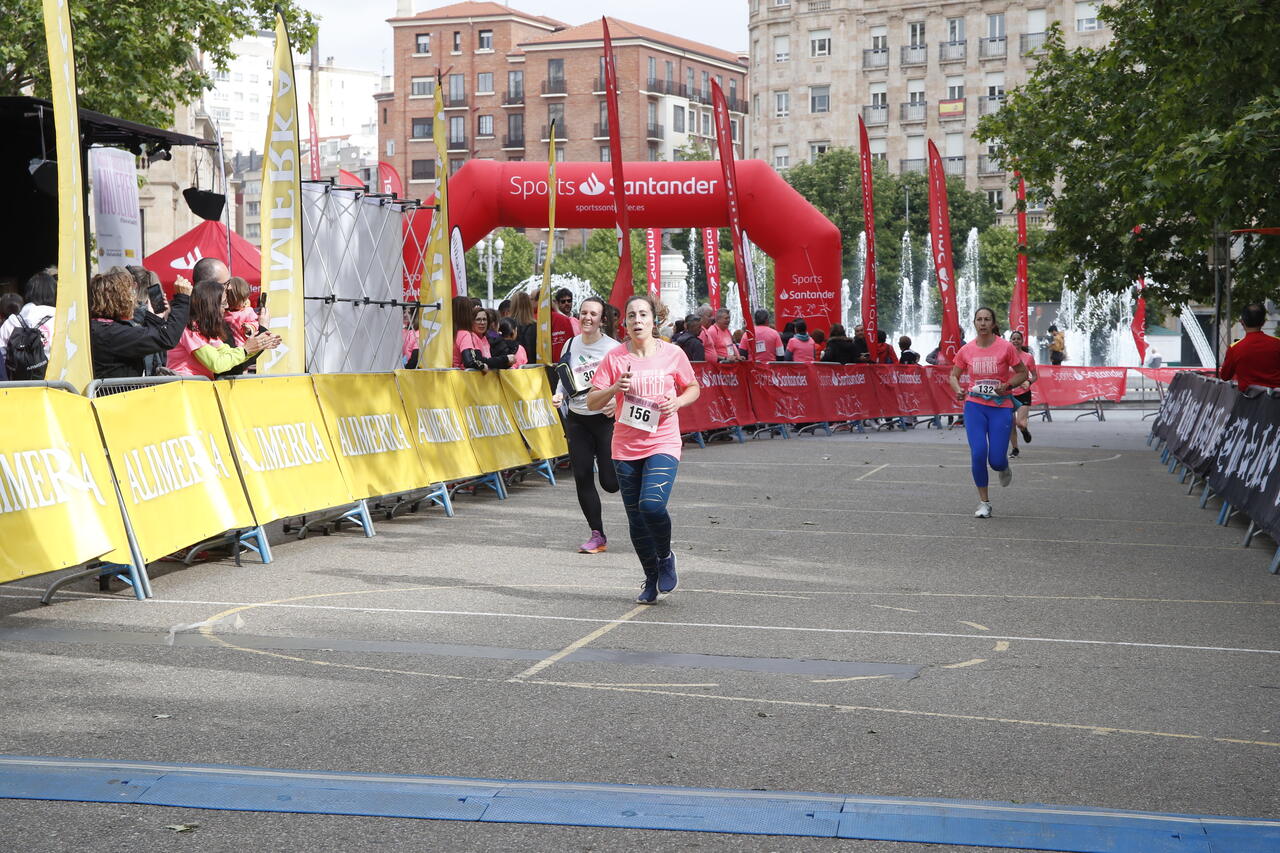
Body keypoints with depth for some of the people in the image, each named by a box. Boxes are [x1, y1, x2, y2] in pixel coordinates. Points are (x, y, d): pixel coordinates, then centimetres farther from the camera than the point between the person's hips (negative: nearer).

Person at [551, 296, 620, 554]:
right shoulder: (571, 345, 7)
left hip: (606, 419, -5)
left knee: (610, 482, -7)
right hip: (577, 419, 5)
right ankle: (597, 535, 13)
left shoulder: (613, 348, -9)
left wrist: (616, 401, -24)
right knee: (582, 477, 1)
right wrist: (559, 395, -1)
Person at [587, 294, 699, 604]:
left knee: (652, 505, -22)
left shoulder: (673, 354, -1)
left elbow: (693, 388, 14)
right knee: (635, 518, 7)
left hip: (663, 444, -2)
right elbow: (592, 402, 0)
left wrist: (678, 401, -7)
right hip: (625, 448, 2)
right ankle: (651, 578, 27)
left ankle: (666, 556, 8)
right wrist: (614, 388, -18)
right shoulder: (615, 357, 0)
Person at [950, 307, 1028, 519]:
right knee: (978, 453, -12)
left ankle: (1004, 467, 35)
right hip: (974, 406, 1)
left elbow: (1023, 373, 4)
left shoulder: (1006, 347, -6)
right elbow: (954, 375, 13)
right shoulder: (966, 350, 1)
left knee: (996, 460, -6)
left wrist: (1008, 385, -14)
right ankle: (984, 503, 3)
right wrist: (958, 390, -7)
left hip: (1001, 407, -1)